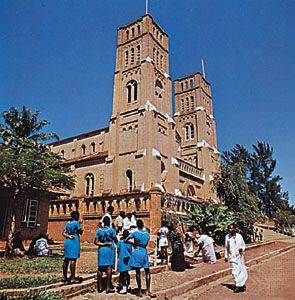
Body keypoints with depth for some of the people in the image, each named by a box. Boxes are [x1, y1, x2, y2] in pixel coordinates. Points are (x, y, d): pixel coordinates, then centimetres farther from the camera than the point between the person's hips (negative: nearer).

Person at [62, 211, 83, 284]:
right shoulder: (76, 223, -9)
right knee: (73, 259, -7)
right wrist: (81, 224, 6)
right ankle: (72, 278, -5)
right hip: (74, 241, -8)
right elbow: (81, 232, -2)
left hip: (67, 241, 8)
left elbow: (63, 233, 9)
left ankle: (64, 277, 19)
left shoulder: (68, 223, 13)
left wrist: (68, 236, -5)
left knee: (66, 259, 12)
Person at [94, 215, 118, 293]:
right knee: (109, 267, 1)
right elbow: (116, 240, 1)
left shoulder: (99, 230, 4)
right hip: (109, 249, -3)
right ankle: (108, 287, 3)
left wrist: (102, 244, 9)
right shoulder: (111, 230, -5)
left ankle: (100, 287, 16)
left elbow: (96, 242, -2)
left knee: (100, 267, 9)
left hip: (101, 249, 3)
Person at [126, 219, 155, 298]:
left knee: (138, 272, 5)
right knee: (147, 272, 8)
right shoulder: (147, 233, 6)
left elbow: (126, 240, -5)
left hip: (136, 252, -2)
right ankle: (148, 291, 4)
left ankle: (140, 291, 10)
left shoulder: (135, 233, -4)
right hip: (144, 252, 2)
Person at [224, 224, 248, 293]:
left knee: (242, 270, 6)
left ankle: (242, 285, 27)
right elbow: (226, 247, 9)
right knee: (235, 271, -4)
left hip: (239, 256, 0)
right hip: (232, 257, 0)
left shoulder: (239, 236, -4)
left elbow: (244, 245, 6)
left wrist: (242, 249, -16)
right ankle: (238, 285, 10)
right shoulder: (227, 236, 0)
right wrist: (226, 256, 11)